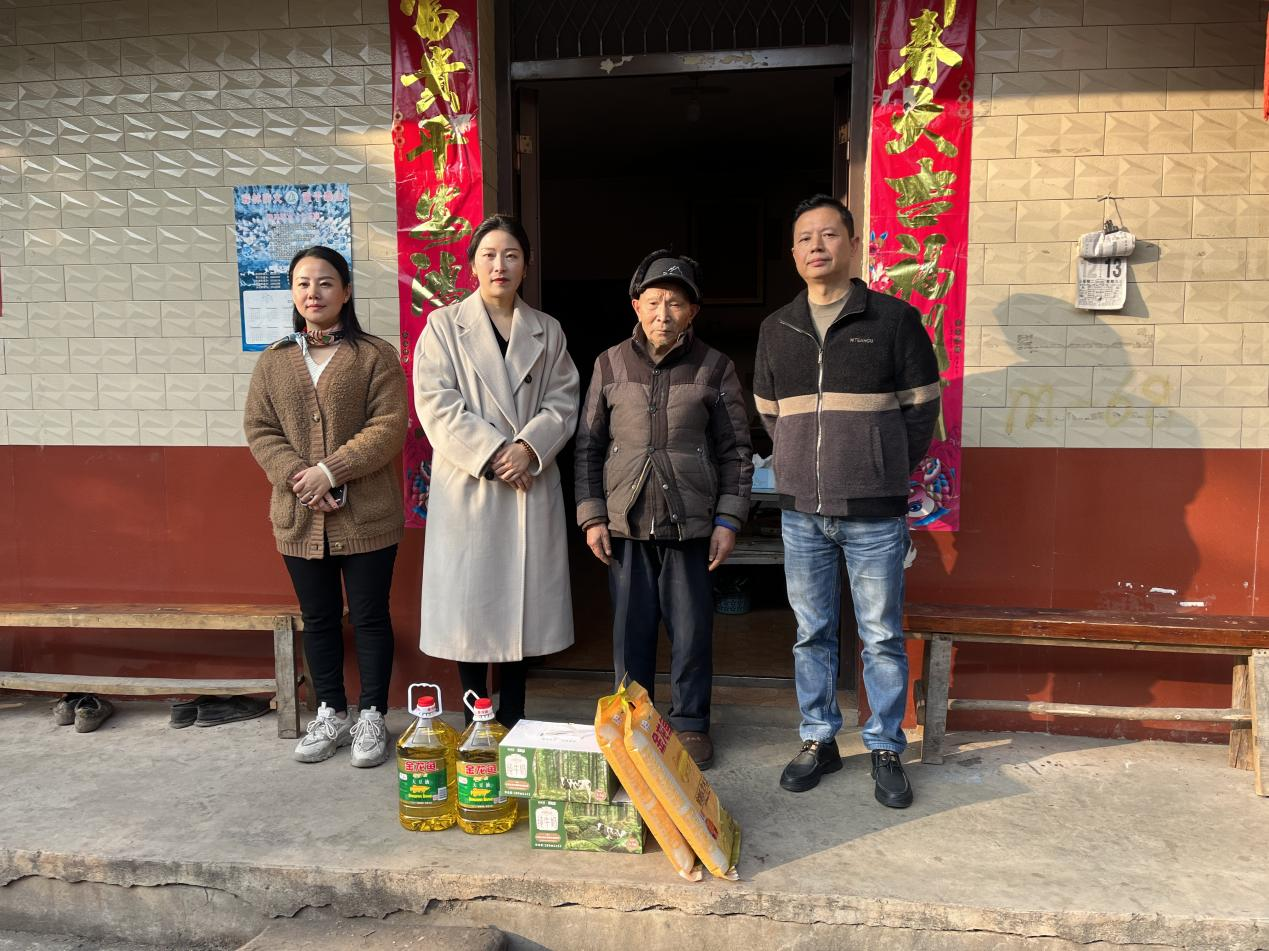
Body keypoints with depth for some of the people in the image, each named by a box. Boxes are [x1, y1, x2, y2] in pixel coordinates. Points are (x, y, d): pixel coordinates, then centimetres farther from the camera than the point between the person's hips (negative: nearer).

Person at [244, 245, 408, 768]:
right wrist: (299, 479, -12)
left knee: (369, 616, 6)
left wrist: (331, 471, -18)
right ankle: (331, 713, 30)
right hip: (299, 518, 4)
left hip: (366, 515, -3)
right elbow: (259, 430, 4)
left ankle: (372, 715, 22)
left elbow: (389, 427, -10)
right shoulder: (273, 360, 10)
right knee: (318, 618, 14)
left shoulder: (376, 355, -2)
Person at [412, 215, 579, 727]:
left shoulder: (548, 331, 12)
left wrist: (529, 447, -14)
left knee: (523, 602, 8)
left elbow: (562, 402, 4)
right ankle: (476, 724, 18)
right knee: (470, 605, 3)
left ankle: (512, 720, 22)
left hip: (532, 486, 3)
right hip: (468, 486, -2)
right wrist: (493, 453, -16)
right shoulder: (443, 325, 3)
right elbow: (436, 404, -7)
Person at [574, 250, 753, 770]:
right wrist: (592, 516, 1)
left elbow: (736, 450, 3)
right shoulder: (610, 364, 4)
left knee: (691, 629, 7)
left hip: (690, 524, -1)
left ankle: (690, 723, 26)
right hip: (624, 523, 1)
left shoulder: (714, 368, 1)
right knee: (630, 629, 10)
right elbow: (588, 445, 7)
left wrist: (727, 520, -3)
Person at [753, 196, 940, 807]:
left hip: (874, 514, -3)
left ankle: (885, 750, 23)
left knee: (882, 637, 6)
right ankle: (818, 740, 27)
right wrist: (805, 469, 11)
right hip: (801, 511, 3)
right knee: (811, 633, 12)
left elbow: (921, 409, 2)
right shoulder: (776, 329, 9)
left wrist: (885, 475, 4)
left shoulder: (894, 319, -2)